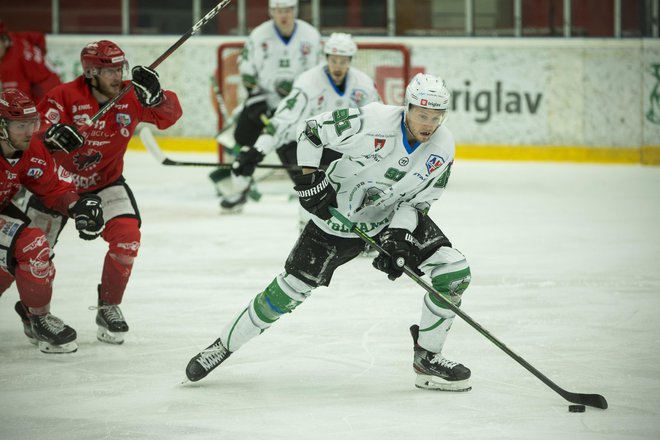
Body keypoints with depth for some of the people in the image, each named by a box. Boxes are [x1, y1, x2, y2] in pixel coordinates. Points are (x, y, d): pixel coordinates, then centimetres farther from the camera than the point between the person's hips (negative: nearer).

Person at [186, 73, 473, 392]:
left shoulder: (442, 148, -14)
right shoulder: (372, 121, -28)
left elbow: (419, 200, -5)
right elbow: (312, 130, -15)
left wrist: (399, 235, -19)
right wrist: (309, 178, -20)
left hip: (397, 218, 4)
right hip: (338, 213, -4)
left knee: (454, 272, -12)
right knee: (292, 286, -6)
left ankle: (427, 358, 4)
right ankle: (224, 345, 12)